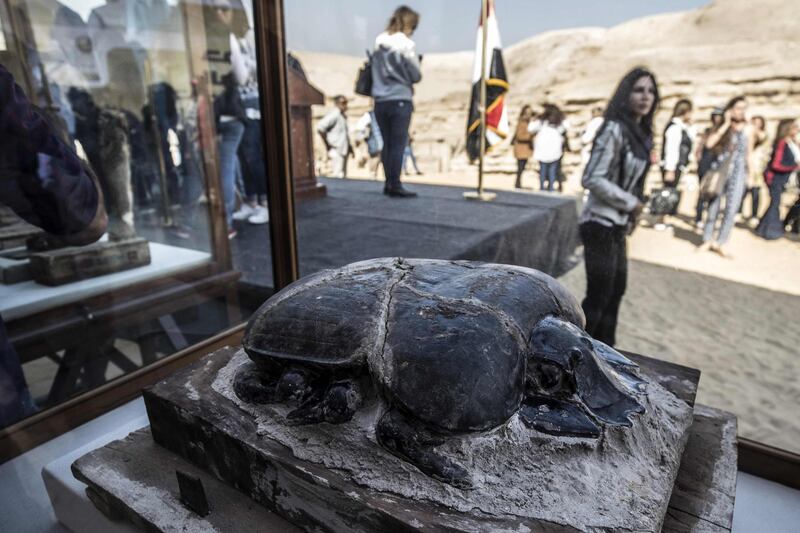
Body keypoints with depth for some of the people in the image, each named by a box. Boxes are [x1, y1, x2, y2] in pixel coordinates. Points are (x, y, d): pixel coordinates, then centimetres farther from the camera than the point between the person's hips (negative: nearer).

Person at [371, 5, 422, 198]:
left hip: (380, 100, 6)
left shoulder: (378, 43, 8)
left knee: (387, 143, 11)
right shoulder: (407, 44, -8)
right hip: (400, 100, -6)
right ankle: (395, 186, -1)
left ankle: (389, 183, 15)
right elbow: (416, 76, -3)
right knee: (398, 144, -2)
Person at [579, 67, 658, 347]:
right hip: (601, 225, -9)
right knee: (598, 296, -4)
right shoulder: (615, 129, -16)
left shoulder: (641, 132, 10)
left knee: (616, 291, 17)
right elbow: (592, 179, -23)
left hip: (618, 225, 9)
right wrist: (631, 203, -15)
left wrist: (631, 214, 7)